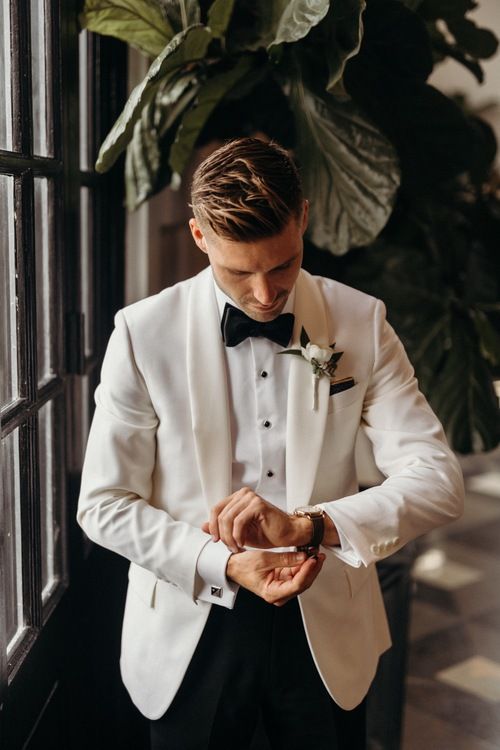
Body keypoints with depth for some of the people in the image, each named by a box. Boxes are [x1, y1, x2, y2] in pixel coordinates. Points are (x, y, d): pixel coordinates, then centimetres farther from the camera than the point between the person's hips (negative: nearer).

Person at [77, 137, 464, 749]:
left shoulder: (361, 323, -7)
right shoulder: (143, 332, -10)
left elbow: (438, 480, -11)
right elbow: (103, 504, -7)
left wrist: (307, 524, -26)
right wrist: (225, 564, -20)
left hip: (326, 631, 2)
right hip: (192, 629, -1)